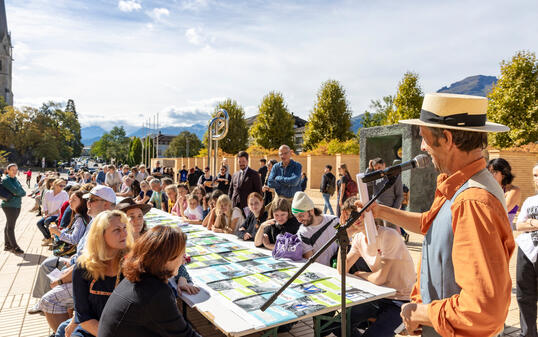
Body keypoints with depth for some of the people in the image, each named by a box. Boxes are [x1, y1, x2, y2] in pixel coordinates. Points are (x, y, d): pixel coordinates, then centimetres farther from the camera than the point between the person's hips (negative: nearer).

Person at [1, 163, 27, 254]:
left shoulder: (16, 179, 13)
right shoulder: (5, 180, -9)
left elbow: (24, 193, 5)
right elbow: (16, 191, -20)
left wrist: (17, 193, -12)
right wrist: (20, 192, -1)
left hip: (17, 205, 7)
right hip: (9, 205, -7)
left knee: (9, 226, 15)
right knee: (10, 227, -3)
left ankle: (7, 245, 23)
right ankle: (14, 247, -1)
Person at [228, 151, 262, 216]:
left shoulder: (254, 174, 1)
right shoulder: (235, 175, 17)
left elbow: (258, 191, -2)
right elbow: (230, 191, 21)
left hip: (248, 206, -4)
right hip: (234, 206, 5)